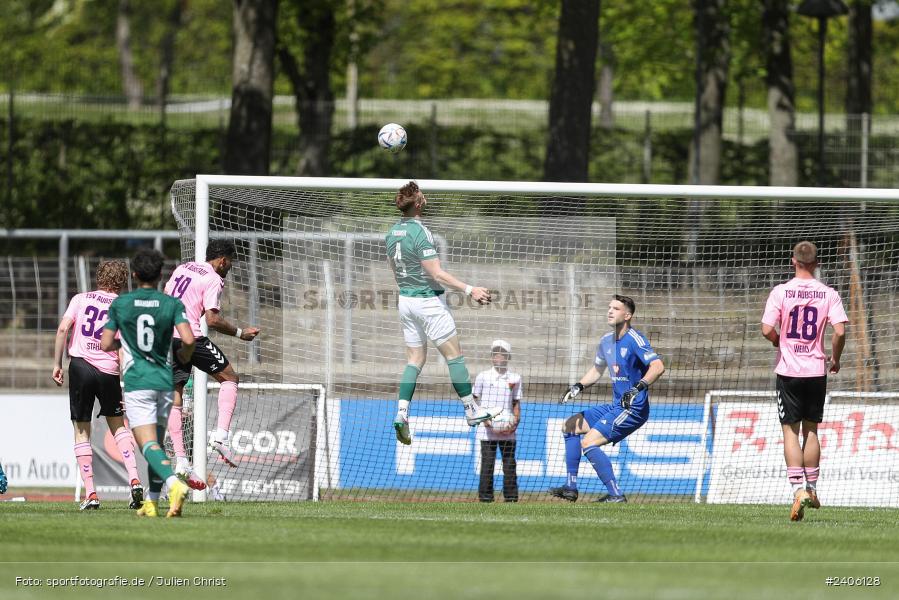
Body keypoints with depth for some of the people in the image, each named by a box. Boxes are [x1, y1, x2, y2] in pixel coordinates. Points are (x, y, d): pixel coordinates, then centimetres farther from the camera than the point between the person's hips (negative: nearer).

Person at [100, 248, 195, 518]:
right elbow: (188, 339, -12)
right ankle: (151, 502, 16)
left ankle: (174, 483, -39)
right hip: (164, 381, 3)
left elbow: (105, 344, 2)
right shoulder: (172, 304, 0)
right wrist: (185, 354, 12)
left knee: (149, 445, -13)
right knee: (157, 443, 17)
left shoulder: (120, 303, 0)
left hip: (136, 383, -3)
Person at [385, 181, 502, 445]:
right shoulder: (420, 233, -20)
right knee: (454, 354, 3)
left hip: (405, 301, 8)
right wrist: (469, 290, -19)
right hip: (429, 301, -8)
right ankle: (471, 410, 8)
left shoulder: (392, 233, 5)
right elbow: (437, 274, -21)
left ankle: (402, 411, -2)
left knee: (415, 359, 11)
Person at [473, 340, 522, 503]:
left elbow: (516, 403, 12)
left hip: (507, 430, 2)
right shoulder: (483, 377, 3)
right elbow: (474, 401, 5)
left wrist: (516, 421, -3)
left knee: (509, 463, 1)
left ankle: (511, 495, 5)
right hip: (487, 428, -2)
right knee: (487, 462, -3)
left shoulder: (515, 378, 9)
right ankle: (485, 495, 1)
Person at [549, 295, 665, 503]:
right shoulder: (607, 340, 11)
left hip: (633, 408, -10)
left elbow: (658, 366, -28)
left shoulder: (634, 339, -16)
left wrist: (638, 388, -39)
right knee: (571, 426, 19)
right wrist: (578, 387, 11)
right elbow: (596, 370, 27)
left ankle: (616, 495, -20)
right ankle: (571, 487, 19)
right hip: (616, 406, 10)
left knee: (588, 443, -21)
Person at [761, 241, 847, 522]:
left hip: (788, 371, -2)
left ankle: (798, 489, -14)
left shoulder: (780, 292, -6)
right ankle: (811, 489, 20)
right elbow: (840, 331, -11)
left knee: (790, 432, 1)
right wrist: (835, 359, 7)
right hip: (816, 371, 2)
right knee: (811, 430, 16)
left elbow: (767, 330, -12)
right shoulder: (828, 294, -3)